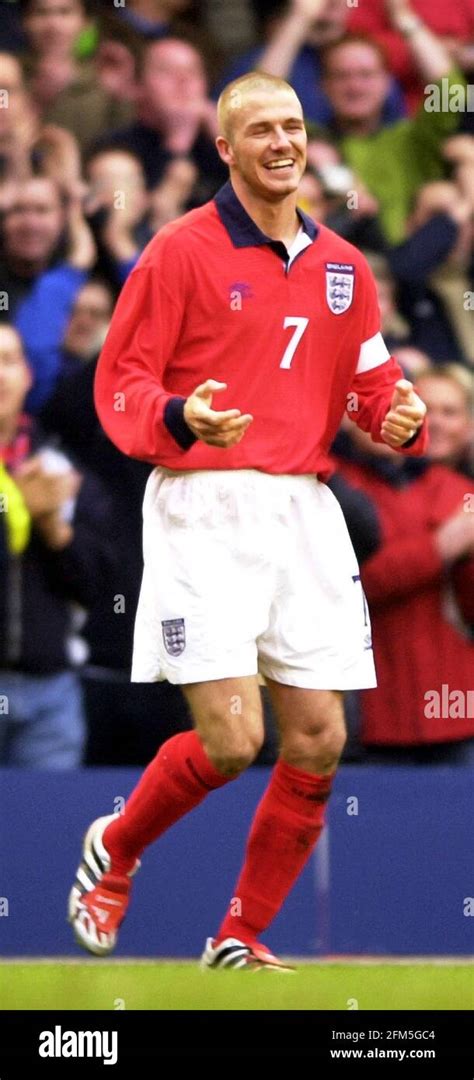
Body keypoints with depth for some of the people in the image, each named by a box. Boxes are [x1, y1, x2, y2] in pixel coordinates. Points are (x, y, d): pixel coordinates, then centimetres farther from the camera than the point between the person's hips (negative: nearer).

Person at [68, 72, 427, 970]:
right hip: (204, 511, -6)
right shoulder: (181, 250, -3)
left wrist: (402, 419, -3)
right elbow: (119, 386, -4)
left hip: (306, 510, 6)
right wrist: (182, 418, -24)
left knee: (318, 741, 1)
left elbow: (371, 388, 20)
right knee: (231, 739, -14)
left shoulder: (342, 267, 13)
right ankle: (114, 850, 15)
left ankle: (241, 938, 16)